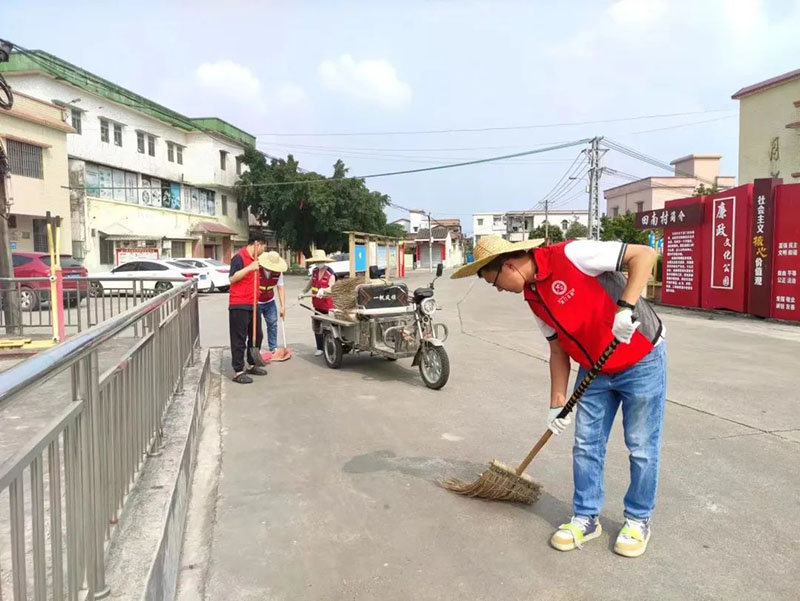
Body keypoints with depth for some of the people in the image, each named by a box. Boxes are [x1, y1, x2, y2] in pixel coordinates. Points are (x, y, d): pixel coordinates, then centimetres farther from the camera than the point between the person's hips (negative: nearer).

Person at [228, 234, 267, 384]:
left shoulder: (254, 259, 17)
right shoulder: (239, 257, -11)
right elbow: (232, 278, -21)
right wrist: (249, 268, -26)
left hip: (252, 305, 9)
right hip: (239, 305, -9)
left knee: (256, 336, 16)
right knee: (239, 339, -4)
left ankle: (251, 365, 30)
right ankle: (238, 372, 1)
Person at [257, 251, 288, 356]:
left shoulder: (278, 273, -10)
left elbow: (280, 289, -6)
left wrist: (283, 306, -10)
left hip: (269, 302, 4)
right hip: (255, 302, -4)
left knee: (273, 324, 3)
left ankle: (273, 348, 12)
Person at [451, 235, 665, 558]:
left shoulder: (571, 255, -24)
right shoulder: (533, 298, 0)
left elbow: (644, 254, -26)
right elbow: (558, 350, 6)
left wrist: (626, 307, -36)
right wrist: (557, 403, 3)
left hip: (642, 361, -7)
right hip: (595, 370, 7)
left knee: (642, 448, 6)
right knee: (586, 446, 9)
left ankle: (638, 519, 25)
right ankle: (585, 517, 25)